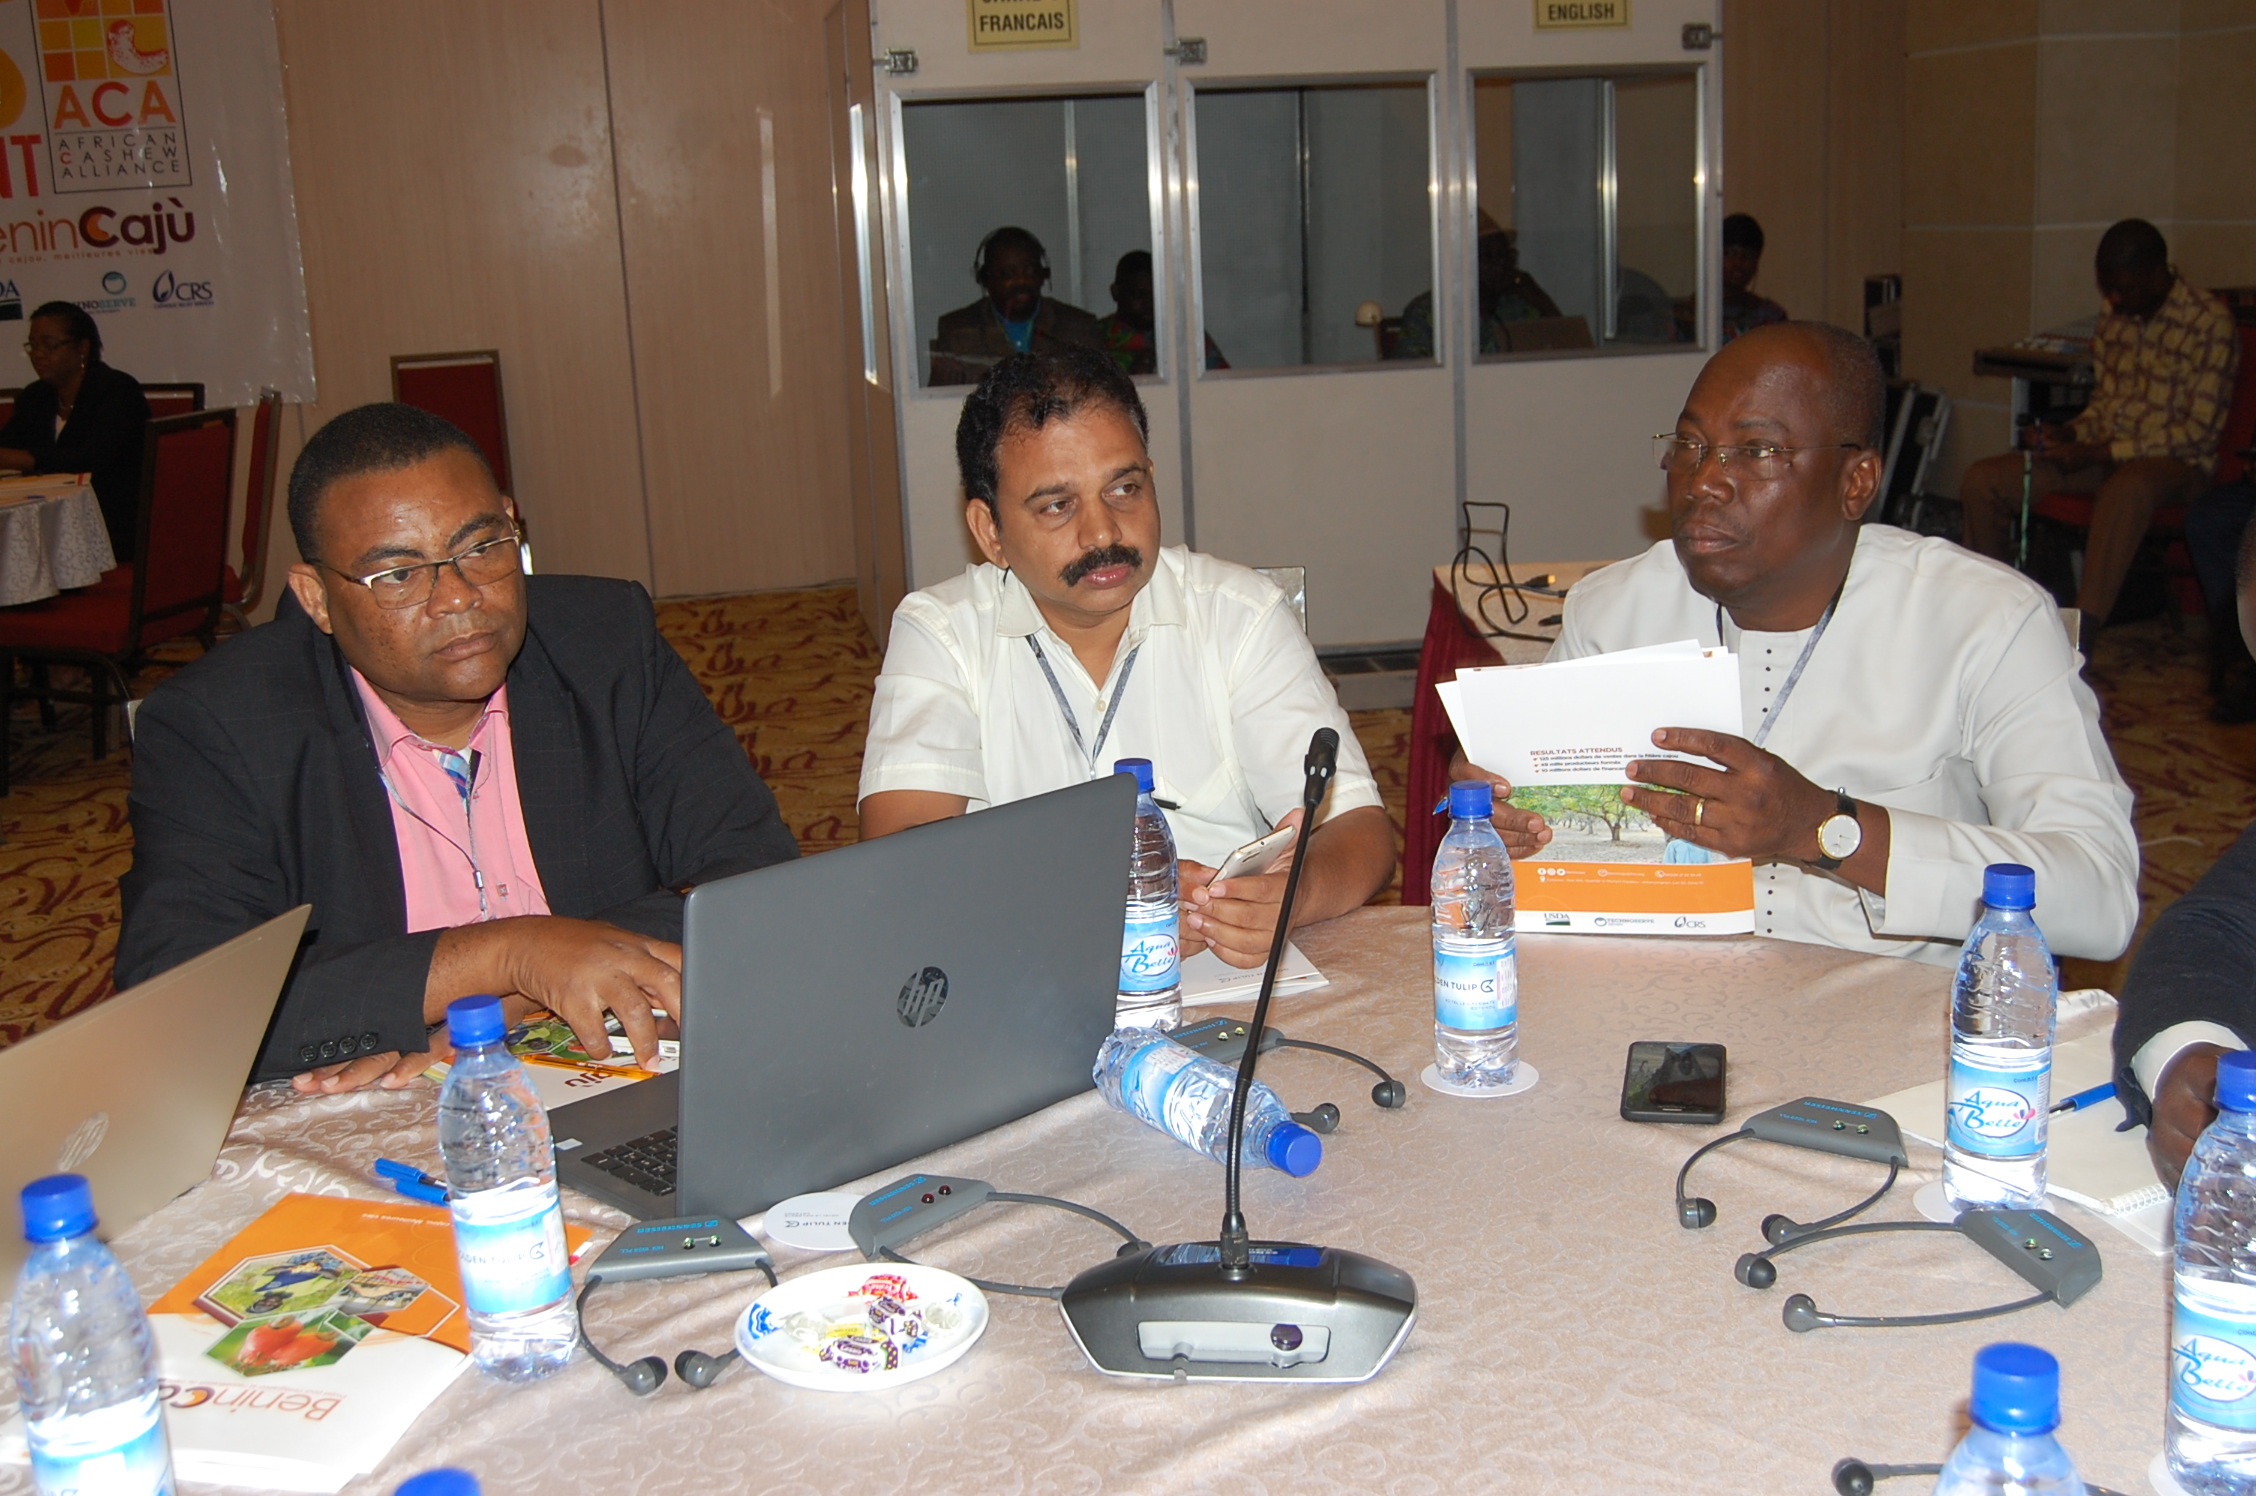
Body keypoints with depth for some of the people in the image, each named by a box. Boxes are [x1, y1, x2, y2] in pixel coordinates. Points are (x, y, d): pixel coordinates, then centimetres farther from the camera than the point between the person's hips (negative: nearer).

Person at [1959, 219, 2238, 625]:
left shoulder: (2209, 322, -10)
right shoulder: (2114, 319, 11)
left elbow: (2200, 432, -15)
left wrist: (2099, 453, -19)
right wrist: (2070, 432, -2)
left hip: (2174, 465, -7)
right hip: (2103, 458, 7)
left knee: (2126, 488, -43)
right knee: (1981, 481, -11)